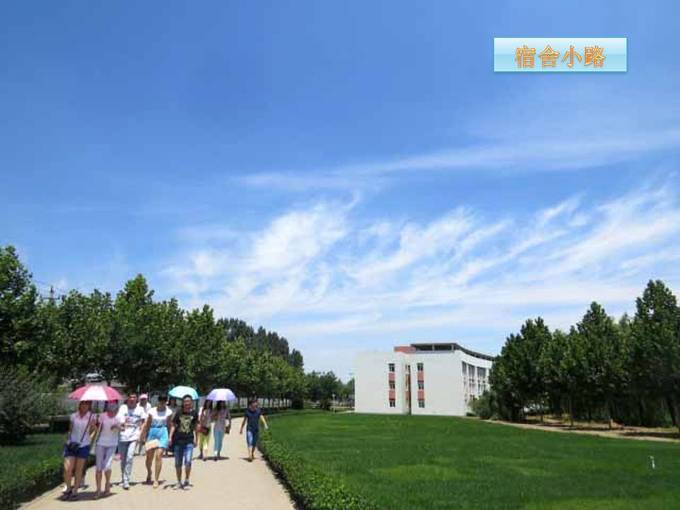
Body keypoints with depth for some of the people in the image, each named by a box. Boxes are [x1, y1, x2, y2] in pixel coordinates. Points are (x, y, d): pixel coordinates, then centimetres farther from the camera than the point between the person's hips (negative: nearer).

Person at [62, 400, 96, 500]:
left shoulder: (91, 417, 0)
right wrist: (68, 440, 1)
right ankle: (68, 489, 18)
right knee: (67, 468, -5)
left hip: (84, 445, -1)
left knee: (79, 469, 7)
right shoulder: (73, 416, 4)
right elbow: (70, 430, 12)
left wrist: (93, 426, -7)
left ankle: (75, 491, 21)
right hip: (71, 445, 1)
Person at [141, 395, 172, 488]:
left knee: (159, 456, -10)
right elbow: (147, 424, 5)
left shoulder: (168, 412, 0)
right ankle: (149, 473, 38)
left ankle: (156, 480, 0)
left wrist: (170, 437, 1)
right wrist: (143, 435, 2)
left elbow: (169, 425, 4)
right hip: (152, 432, 2)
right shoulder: (152, 411, 1)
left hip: (163, 433, -1)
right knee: (149, 456, 7)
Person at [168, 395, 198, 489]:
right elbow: (173, 425, 3)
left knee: (188, 461, -14)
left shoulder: (194, 413, 1)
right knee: (178, 463, 9)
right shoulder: (178, 412, 0)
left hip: (189, 441, -1)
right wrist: (170, 437, -8)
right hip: (178, 440, 1)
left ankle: (187, 480, 6)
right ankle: (179, 482, 25)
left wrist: (196, 439, 13)